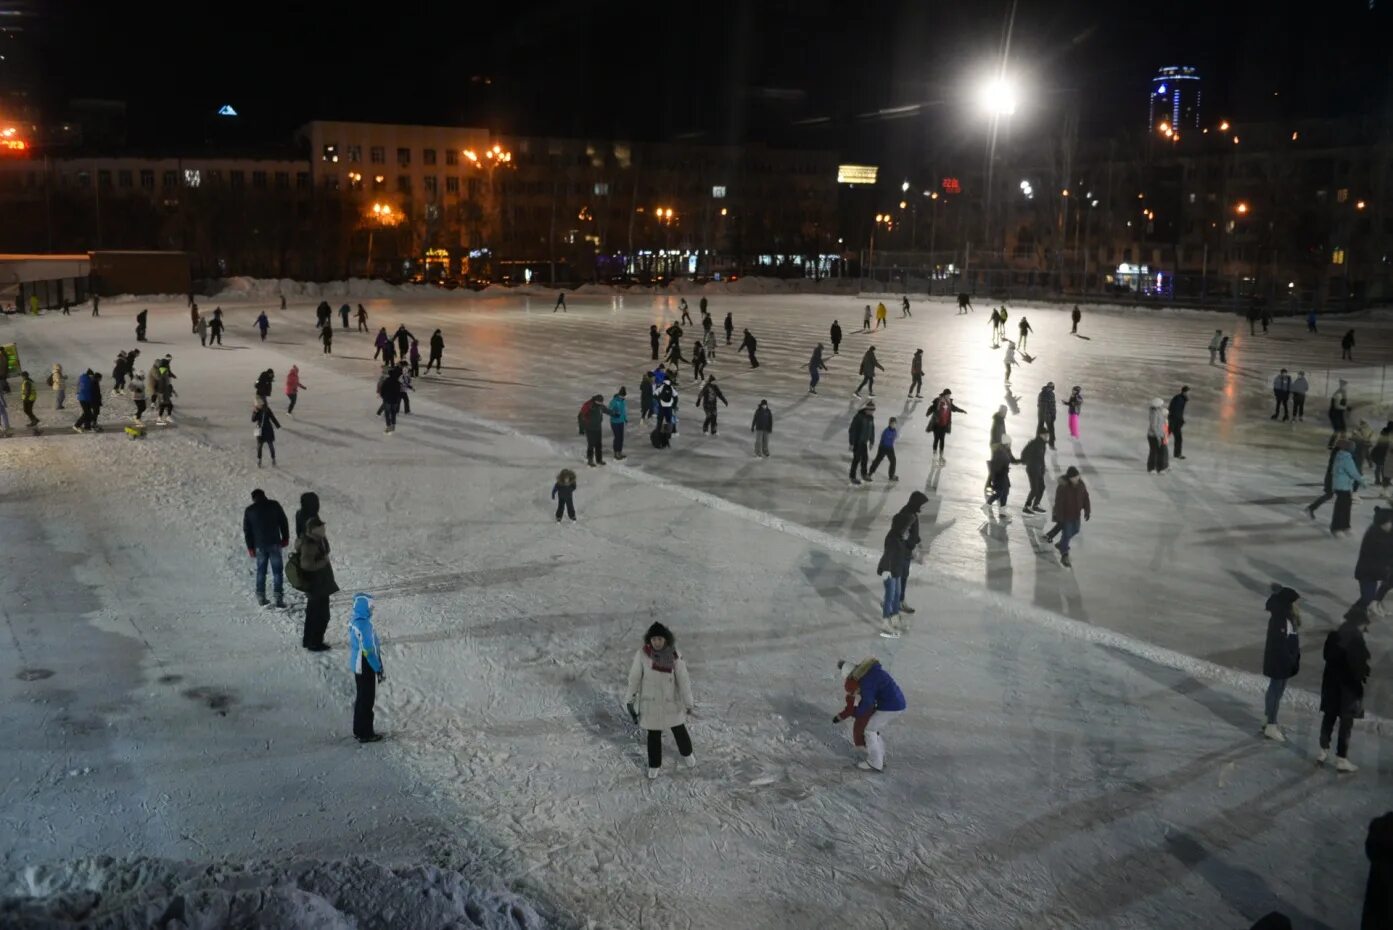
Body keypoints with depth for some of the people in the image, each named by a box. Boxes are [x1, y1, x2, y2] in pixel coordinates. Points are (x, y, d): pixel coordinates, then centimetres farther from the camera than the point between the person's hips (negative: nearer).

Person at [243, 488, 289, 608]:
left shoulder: (249, 511, 5)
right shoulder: (274, 505, 0)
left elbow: (246, 531, 7)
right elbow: (283, 522, 0)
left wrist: (250, 547, 15)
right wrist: (285, 538, 10)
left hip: (259, 545, 2)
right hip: (274, 544, -2)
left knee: (261, 571, 14)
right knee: (277, 571, 1)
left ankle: (261, 597, 16)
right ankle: (278, 598, -6)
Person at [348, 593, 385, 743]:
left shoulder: (354, 621, 2)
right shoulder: (364, 625, -27)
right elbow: (369, 651, -24)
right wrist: (379, 669, -15)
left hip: (357, 665, 9)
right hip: (366, 668, -9)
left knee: (361, 697, 20)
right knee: (366, 700, 3)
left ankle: (360, 730, 31)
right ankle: (365, 734, 13)